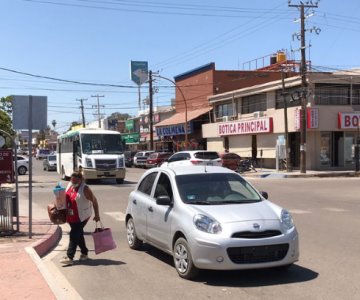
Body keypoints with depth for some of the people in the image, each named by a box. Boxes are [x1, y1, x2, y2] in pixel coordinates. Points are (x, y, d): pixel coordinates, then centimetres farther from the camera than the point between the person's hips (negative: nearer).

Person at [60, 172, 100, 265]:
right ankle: (84, 253, 32)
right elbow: (66, 198, 22)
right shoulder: (70, 186, 6)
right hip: (71, 216, 7)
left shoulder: (85, 189, -15)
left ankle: (70, 257, -12)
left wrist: (97, 215, -13)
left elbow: (94, 200, -11)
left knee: (74, 235, -12)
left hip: (81, 216, -7)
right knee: (79, 234, 17)